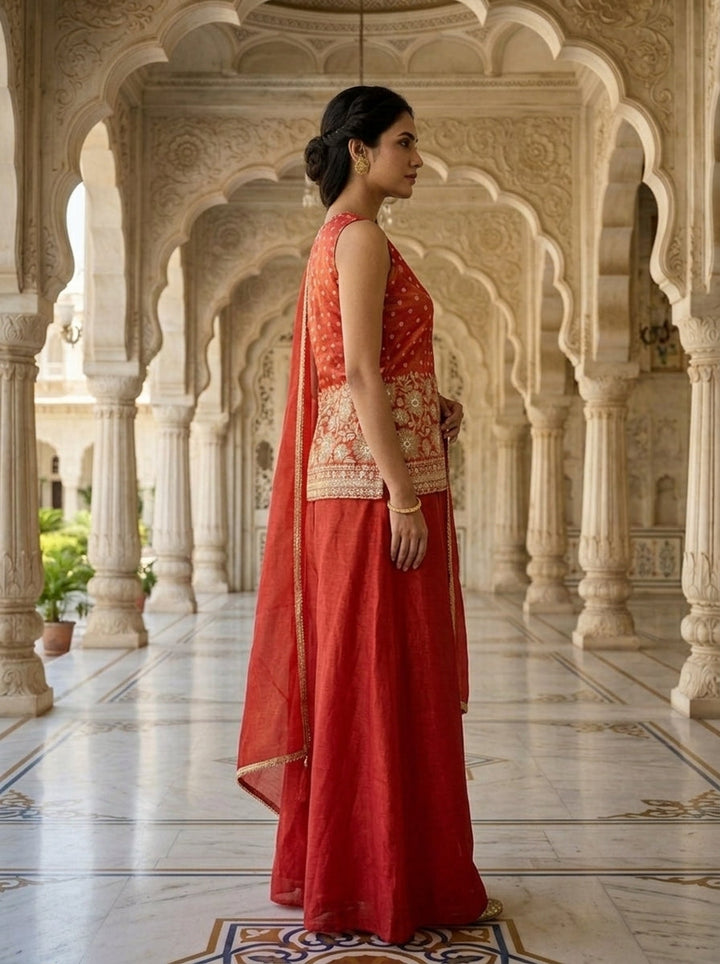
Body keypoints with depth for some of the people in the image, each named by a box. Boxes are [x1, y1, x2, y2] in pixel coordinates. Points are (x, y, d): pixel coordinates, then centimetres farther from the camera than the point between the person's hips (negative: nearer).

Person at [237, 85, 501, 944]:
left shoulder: (337, 239, 20)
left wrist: (427, 410, 10)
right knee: (387, 680, -4)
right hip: (378, 481, -10)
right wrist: (403, 495, -21)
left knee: (353, 675, 14)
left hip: (353, 475, 10)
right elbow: (363, 372, -18)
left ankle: (329, 867, 25)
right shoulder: (362, 237, -10)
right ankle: (387, 883, 7)